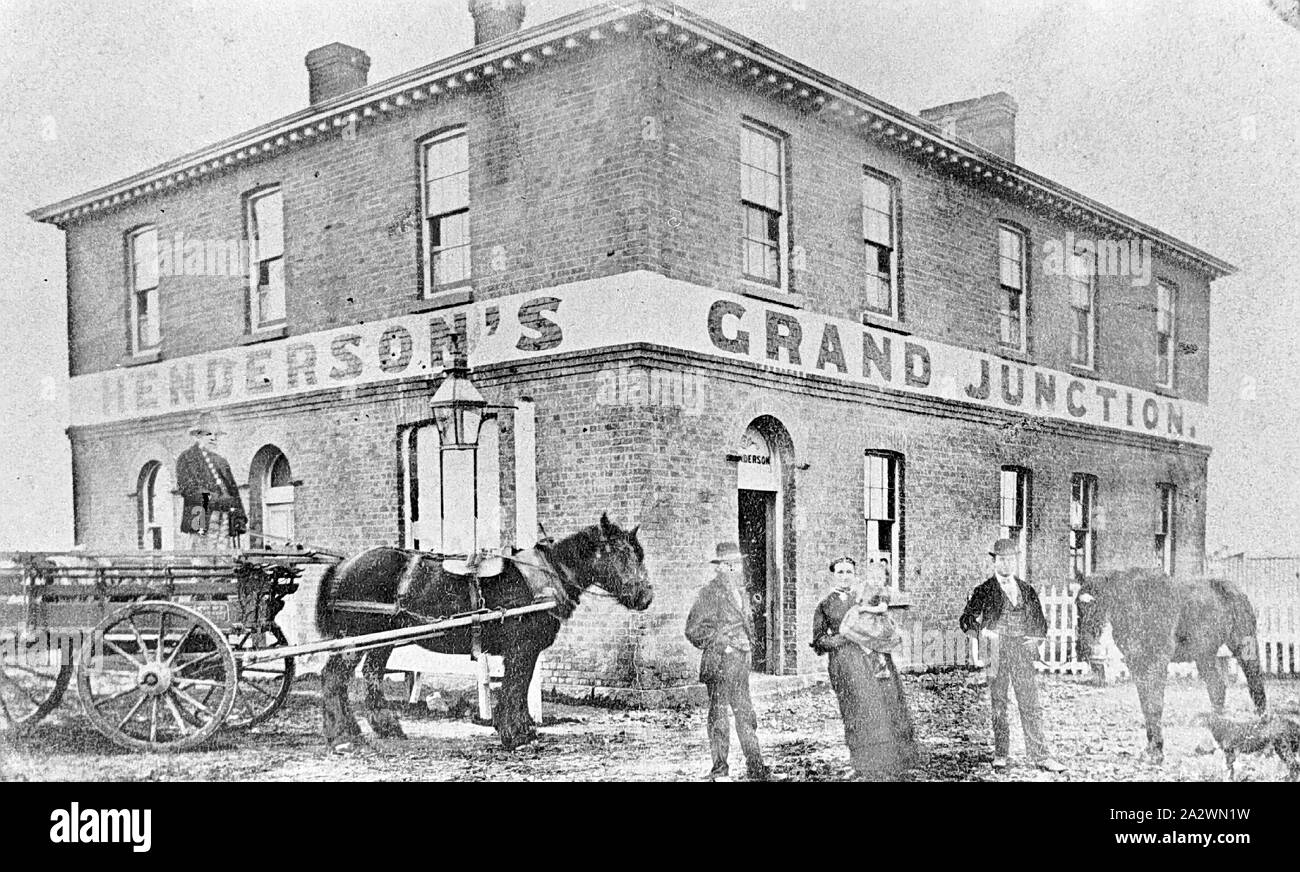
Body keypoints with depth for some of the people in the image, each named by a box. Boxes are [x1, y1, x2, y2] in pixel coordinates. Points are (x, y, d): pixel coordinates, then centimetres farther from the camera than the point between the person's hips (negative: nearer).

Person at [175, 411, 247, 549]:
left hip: (226, 520, 5)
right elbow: (187, 487, -5)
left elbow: (233, 490, 20)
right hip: (203, 517, -5)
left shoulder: (221, 461, 26)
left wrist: (240, 515, 7)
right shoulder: (186, 458, 9)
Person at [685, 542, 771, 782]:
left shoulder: (740, 592, 15)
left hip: (741, 662, 7)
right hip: (719, 663, -7)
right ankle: (719, 771, 6)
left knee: (746, 715, 8)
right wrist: (723, 643, -15)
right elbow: (694, 630, -12)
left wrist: (748, 643, 10)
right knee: (719, 718, -1)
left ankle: (756, 768, 12)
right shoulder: (710, 593, -9)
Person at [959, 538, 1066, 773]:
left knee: (1030, 705, -2)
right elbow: (966, 620, 4)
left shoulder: (1028, 591, 16)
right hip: (996, 653, -2)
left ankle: (1040, 756, 0)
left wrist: (1035, 638, 3)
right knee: (998, 706, 1)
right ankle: (1000, 754, 9)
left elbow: (1041, 623, 21)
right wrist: (981, 632, -13)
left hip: (1023, 653, 2)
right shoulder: (984, 591, 6)